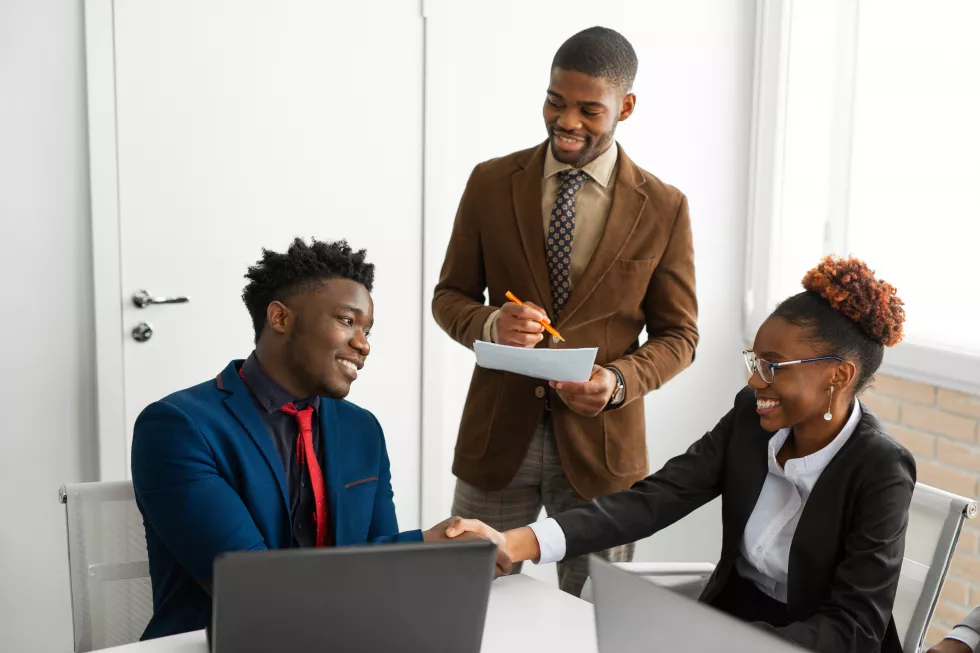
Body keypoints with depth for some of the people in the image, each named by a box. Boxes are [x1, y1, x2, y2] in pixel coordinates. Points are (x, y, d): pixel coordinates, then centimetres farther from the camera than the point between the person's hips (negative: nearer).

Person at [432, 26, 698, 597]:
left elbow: (678, 334, 4)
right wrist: (489, 325, -15)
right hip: (498, 436, 1)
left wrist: (619, 381, -16)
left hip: (601, 442, 0)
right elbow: (450, 296, 8)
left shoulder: (664, 208, -2)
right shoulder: (491, 183, 1)